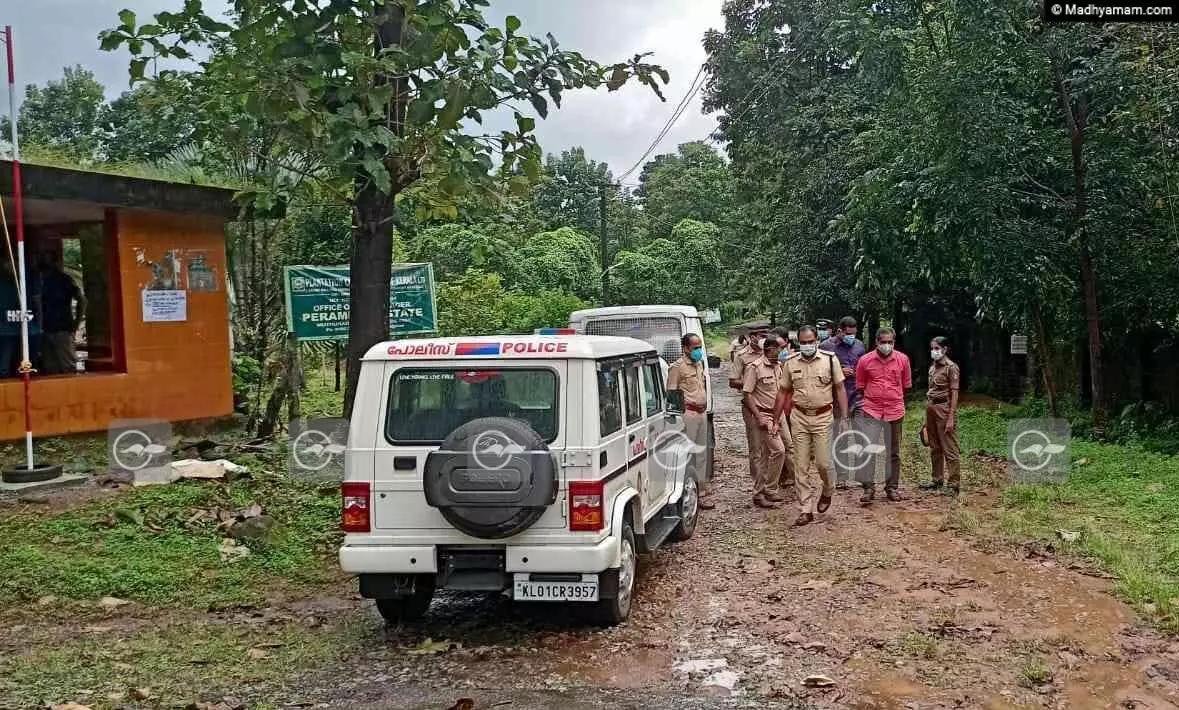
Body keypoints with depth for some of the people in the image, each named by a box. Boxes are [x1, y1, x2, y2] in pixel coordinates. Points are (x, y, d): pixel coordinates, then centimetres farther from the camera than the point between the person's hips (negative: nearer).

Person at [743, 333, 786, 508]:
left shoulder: (779, 366, 12)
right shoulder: (755, 367, -11)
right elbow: (747, 394, -12)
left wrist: (778, 418, 9)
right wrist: (759, 418, -16)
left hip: (777, 415, 7)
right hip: (763, 415, -7)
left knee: (764, 456, 11)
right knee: (778, 449, -15)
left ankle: (759, 493, 18)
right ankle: (769, 489, -3)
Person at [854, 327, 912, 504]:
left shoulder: (903, 359, 1)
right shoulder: (865, 360, -4)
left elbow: (906, 384, 14)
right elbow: (860, 386, 8)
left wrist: (893, 396, 14)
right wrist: (874, 396, 9)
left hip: (895, 410, 2)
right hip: (872, 411, -2)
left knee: (894, 452, 11)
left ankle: (892, 487, 22)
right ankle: (868, 488, -4)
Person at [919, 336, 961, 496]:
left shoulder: (951, 367, -9)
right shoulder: (932, 367, 13)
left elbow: (954, 393, -12)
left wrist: (951, 418, -17)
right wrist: (927, 416, 15)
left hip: (944, 408, -8)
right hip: (931, 408, 8)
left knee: (949, 448, -4)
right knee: (934, 447, 14)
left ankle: (953, 484, -1)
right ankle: (937, 480, 23)